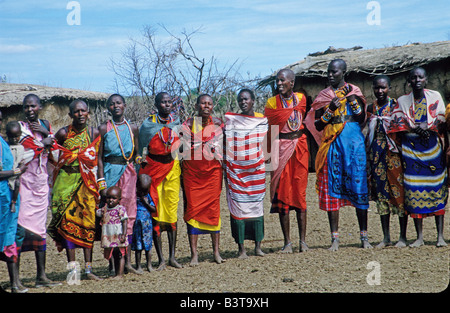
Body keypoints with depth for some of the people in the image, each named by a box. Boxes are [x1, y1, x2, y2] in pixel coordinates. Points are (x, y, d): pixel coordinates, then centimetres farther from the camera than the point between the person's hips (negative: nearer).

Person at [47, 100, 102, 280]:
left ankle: (88, 267, 3)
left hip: (87, 182, 2)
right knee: (68, 220, -5)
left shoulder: (94, 133, 3)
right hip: (67, 180, -1)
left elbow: (98, 160, 7)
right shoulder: (63, 134, -2)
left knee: (88, 221, -1)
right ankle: (72, 265, -2)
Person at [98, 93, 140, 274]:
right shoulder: (104, 128, 3)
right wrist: (101, 182, -9)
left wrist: (138, 158, -5)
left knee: (128, 215, 1)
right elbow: (99, 157, 0)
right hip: (110, 172, -3)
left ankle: (127, 261, 7)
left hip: (128, 173, 3)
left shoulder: (132, 128, 12)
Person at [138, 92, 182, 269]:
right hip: (153, 168, -3)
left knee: (172, 210, 2)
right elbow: (142, 153, 2)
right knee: (155, 211, -3)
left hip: (173, 169, 3)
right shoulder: (148, 125, -1)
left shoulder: (177, 123, 7)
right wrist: (142, 176, -2)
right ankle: (160, 259, 2)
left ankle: (172, 256, 9)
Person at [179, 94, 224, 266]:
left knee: (214, 208, 0)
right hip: (192, 171, -1)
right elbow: (184, 148, -2)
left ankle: (216, 251, 8)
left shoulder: (218, 123, 7)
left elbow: (220, 145, 6)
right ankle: (194, 253, 2)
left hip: (213, 170, 1)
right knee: (193, 208, -3)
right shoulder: (188, 124, 2)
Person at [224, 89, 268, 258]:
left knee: (257, 204, 3)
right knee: (237, 205, -4)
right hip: (236, 170, -1)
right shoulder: (230, 120, 3)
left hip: (256, 169, 2)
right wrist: (225, 168, -4)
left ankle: (258, 246, 10)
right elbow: (226, 145, 3)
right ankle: (241, 248, -1)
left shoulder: (262, 120, 7)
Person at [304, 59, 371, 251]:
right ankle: (335, 237, 1)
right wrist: (330, 109, -9)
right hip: (332, 143, 1)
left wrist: (352, 98, -7)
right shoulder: (323, 95, 11)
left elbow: (362, 119, 2)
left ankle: (364, 236, 4)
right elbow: (317, 125, 5)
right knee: (332, 187, -3)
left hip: (354, 141, -1)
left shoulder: (354, 91, 10)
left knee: (359, 186, -2)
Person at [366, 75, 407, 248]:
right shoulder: (371, 108, 10)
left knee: (398, 190, -4)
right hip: (376, 154, 4)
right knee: (381, 191, 6)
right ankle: (386, 237, 13)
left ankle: (403, 237, 4)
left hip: (394, 152, -4)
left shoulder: (396, 105, -2)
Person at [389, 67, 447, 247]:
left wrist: (425, 126, -15)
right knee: (414, 192, -3)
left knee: (437, 191, -4)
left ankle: (440, 235, 0)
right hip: (411, 149, 1)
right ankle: (419, 237, 2)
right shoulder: (402, 101, 12)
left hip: (433, 148, -1)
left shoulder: (435, 97, 9)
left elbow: (441, 121, 1)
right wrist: (416, 128, -14)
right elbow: (397, 124, 0)